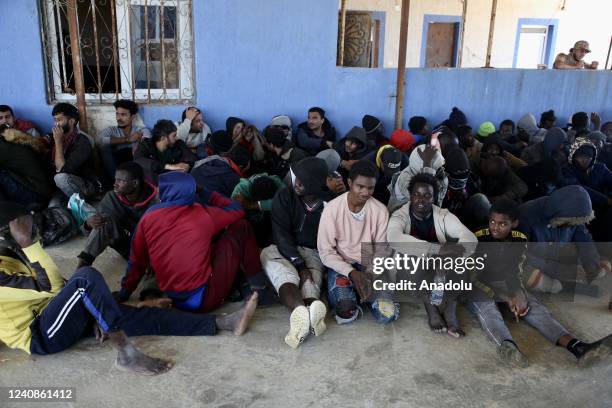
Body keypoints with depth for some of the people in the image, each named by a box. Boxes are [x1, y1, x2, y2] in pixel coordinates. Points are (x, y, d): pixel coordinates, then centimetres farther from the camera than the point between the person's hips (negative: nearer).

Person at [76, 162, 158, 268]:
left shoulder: (154, 201, -21)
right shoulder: (112, 197, -8)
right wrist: (90, 222, -26)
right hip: (126, 245, 4)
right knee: (106, 220, -22)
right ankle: (82, 265, -26)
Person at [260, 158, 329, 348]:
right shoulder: (285, 197, -1)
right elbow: (282, 234, -10)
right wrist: (299, 265, -22)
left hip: (314, 254, 1)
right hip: (284, 250, -1)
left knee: (309, 281, -34)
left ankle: (302, 315, -65)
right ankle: (304, 314, -63)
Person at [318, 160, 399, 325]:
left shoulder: (380, 211, -8)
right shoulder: (332, 209, -13)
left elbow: (380, 251, -1)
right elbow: (326, 252, -11)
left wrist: (372, 276, -18)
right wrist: (351, 273, -22)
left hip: (369, 266, 2)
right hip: (340, 265, -2)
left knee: (388, 314, -19)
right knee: (346, 310, -30)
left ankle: (364, 293, 9)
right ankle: (344, 292, 4)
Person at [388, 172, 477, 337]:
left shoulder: (443, 215, -6)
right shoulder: (400, 216, -14)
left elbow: (470, 238, -20)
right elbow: (394, 238, -38)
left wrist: (455, 253, -43)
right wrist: (437, 250, -46)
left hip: (441, 271, 3)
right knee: (409, 254, -35)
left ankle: (450, 309, -19)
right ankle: (429, 306, -17)